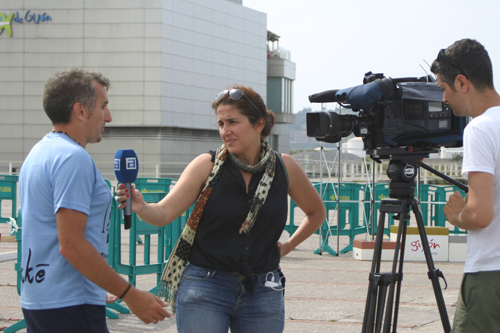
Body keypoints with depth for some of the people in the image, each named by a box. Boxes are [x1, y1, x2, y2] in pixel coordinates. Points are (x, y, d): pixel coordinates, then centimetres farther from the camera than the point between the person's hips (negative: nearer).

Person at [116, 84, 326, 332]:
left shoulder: (284, 167, 2)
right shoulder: (206, 165, -5)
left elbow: (316, 212, 20)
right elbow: (164, 213, -14)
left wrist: (287, 246, 11)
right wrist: (140, 207, -35)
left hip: (262, 293, 2)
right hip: (204, 291, -2)